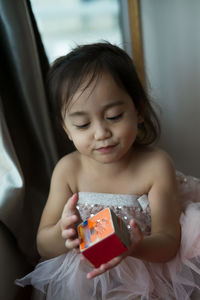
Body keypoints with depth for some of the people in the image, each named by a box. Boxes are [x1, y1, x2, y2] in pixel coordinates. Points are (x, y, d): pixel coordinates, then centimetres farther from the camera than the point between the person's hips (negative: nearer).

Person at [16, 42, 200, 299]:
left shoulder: (155, 165, -14)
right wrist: (61, 233, -29)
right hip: (86, 273, 3)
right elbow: (44, 248, -5)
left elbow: (168, 240, -15)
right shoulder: (68, 170, -10)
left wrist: (137, 247, -38)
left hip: (149, 267, -2)